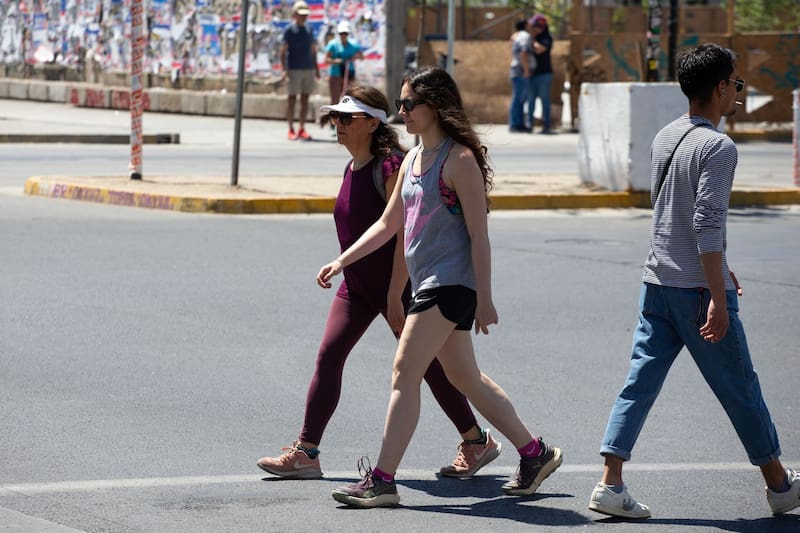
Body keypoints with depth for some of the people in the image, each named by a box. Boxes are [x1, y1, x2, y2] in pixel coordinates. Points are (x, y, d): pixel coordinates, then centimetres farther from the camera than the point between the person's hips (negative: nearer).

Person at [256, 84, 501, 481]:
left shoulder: (389, 167, -19)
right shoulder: (352, 168, 7)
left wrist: (395, 295, -23)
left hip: (394, 284, -8)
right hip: (356, 286, 8)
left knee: (424, 365, 2)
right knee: (328, 357, -2)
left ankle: (478, 442, 17)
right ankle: (306, 452, -1)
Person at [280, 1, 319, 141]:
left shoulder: (309, 31, 13)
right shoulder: (289, 30, -4)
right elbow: (283, 51, -8)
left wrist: (316, 69, 14)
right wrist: (284, 70, -17)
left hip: (308, 70, 5)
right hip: (294, 70, -5)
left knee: (305, 99, 6)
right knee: (292, 99, -1)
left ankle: (302, 129, 11)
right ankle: (291, 130, 3)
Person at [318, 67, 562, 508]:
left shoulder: (459, 160, -13)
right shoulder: (413, 159, 14)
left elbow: (479, 235, -14)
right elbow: (388, 224, 22)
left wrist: (484, 299, -15)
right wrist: (342, 262, 14)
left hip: (451, 285, -9)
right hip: (426, 284, 9)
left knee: (404, 374, -13)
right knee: (465, 377, 14)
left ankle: (382, 480, -13)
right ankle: (534, 453, 25)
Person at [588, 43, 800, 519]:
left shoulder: (665, 137, 11)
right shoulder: (718, 147, -15)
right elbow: (708, 226, -22)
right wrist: (718, 298, -21)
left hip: (657, 283, 7)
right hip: (700, 288, -7)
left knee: (640, 383, 5)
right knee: (741, 390, 6)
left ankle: (610, 484, -2)